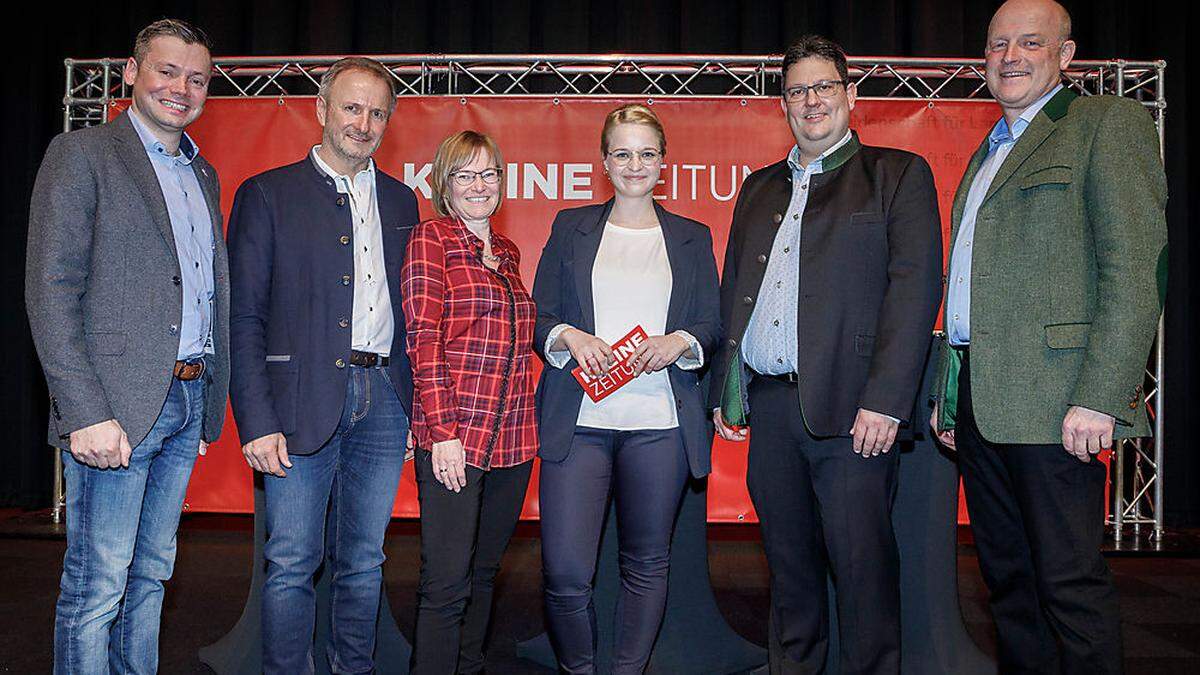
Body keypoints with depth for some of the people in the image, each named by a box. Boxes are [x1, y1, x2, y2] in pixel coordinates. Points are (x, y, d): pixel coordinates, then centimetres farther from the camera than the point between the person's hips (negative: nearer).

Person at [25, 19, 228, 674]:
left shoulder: (203, 175, 17)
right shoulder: (80, 156, -4)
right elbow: (50, 295, -12)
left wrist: (211, 394, 10)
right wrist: (86, 414, -19)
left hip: (189, 402, 7)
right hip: (116, 406, -7)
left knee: (150, 572, 16)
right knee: (95, 587, 1)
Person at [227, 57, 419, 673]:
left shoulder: (400, 200, 15)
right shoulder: (267, 194, 1)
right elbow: (244, 318, -3)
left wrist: (415, 403, 7)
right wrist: (257, 420, -11)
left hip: (383, 399, 4)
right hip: (303, 399, -3)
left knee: (363, 563, 13)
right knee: (291, 565, 2)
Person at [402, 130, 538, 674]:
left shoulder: (507, 251, 17)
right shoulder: (430, 239, -2)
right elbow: (423, 338, -10)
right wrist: (442, 430, -17)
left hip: (513, 436, 6)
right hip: (453, 434, -6)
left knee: (484, 573, 16)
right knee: (447, 583, -3)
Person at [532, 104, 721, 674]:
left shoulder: (692, 238, 13)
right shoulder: (570, 227, 12)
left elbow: (713, 328, 11)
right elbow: (538, 317, 9)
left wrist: (678, 343, -10)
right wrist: (569, 336, -11)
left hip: (660, 422, 1)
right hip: (578, 419, -1)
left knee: (646, 563, 9)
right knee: (564, 572, -5)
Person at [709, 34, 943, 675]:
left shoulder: (898, 174, 4)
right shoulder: (760, 187, 19)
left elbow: (916, 286, -6)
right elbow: (732, 292, 19)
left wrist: (884, 400, -15)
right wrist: (724, 391, 12)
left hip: (849, 406, -4)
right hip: (767, 403, 5)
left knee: (862, 562, 0)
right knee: (789, 561, 13)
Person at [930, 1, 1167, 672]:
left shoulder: (1110, 122, -1)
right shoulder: (989, 151, 23)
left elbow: (1136, 270, -11)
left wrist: (1100, 396, -19)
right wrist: (950, 393, 16)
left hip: (1052, 400, -7)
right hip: (977, 401, 8)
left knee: (1070, 583, -2)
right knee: (1008, 578, 14)